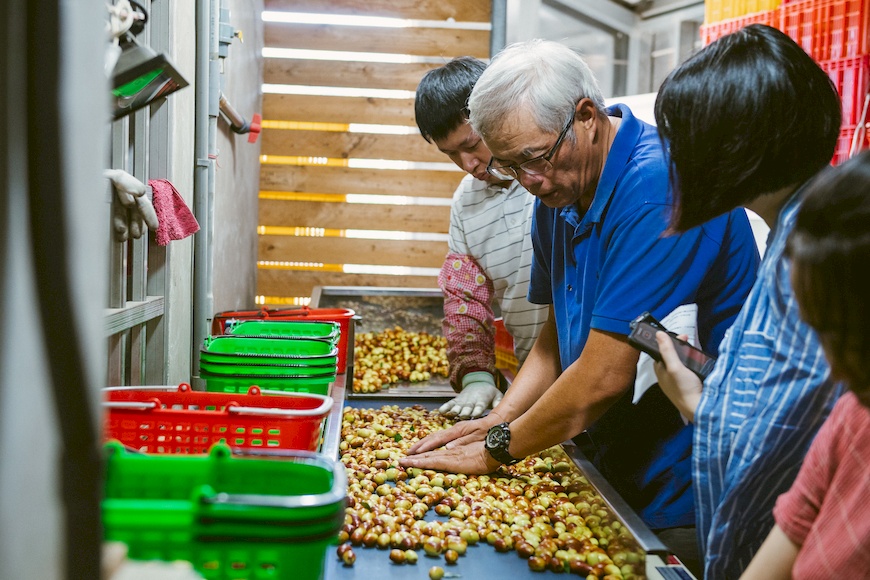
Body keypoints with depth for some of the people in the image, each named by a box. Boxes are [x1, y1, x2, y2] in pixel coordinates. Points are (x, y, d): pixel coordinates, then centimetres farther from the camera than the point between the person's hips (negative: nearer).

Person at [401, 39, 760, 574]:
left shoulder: (660, 187, -26)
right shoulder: (558, 192, 3)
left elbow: (603, 377, -27)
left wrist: (497, 450, -15)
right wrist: (499, 419, -4)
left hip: (686, 494, -7)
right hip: (617, 470, 8)